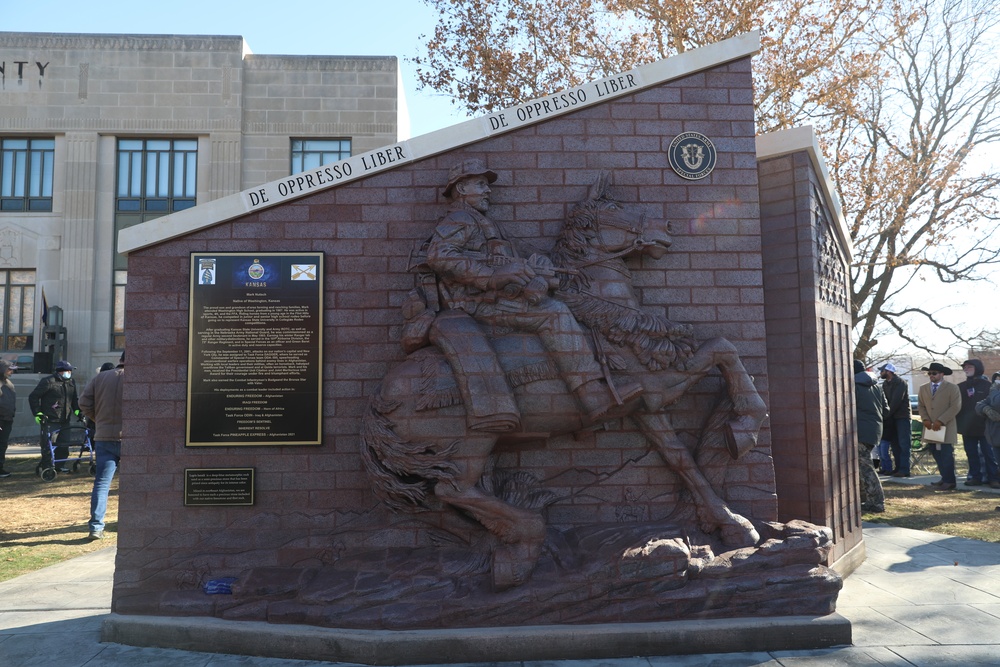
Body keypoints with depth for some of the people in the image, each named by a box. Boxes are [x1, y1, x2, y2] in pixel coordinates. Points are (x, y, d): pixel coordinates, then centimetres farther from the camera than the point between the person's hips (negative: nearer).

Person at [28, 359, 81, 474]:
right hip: (50, 420, -6)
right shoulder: (48, 381, -9)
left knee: (64, 444, 8)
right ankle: (48, 467, 3)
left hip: (65, 420, 7)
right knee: (48, 445, -5)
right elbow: (33, 396, -5)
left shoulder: (71, 382, 12)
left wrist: (77, 410, 8)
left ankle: (60, 464, 20)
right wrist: (37, 413, -11)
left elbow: (74, 399, 23)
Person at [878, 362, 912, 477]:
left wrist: (887, 415, -18)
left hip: (902, 416, -7)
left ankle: (904, 469, -9)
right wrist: (885, 414, -6)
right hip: (891, 417, 7)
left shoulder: (900, 383, -11)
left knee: (903, 443, -8)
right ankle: (898, 468, 11)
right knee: (894, 443, 7)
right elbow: (885, 400, 7)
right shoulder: (885, 384, 12)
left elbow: (896, 401, -18)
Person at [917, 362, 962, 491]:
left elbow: (955, 406, -9)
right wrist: (925, 419, -3)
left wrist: (940, 421, -15)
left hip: (946, 428, -5)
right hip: (930, 427, 5)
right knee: (936, 454, 7)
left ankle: (949, 481, 2)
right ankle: (945, 478, 18)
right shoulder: (923, 389, 13)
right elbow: (921, 405, 15)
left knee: (947, 455, -5)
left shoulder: (952, 388, -3)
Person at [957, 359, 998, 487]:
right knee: (972, 454, 8)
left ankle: (993, 477, 3)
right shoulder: (961, 387, 9)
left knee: (988, 453, -1)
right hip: (968, 427, 4)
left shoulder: (987, 385, -3)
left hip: (984, 427, -4)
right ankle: (975, 476, 14)